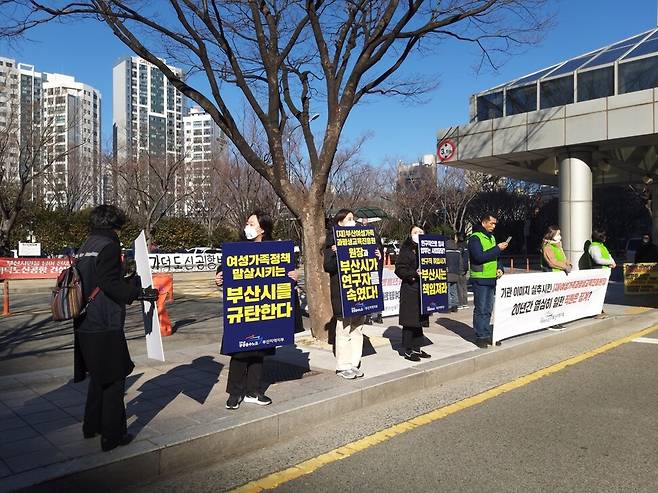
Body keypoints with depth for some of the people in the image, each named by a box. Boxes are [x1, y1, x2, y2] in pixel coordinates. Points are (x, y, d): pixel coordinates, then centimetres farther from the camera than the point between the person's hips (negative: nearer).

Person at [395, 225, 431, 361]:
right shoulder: (406, 250, -4)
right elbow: (400, 269, -10)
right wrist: (414, 273, -22)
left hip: (423, 290, 6)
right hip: (410, 290, -6)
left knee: (420, 321, 11)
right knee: (409, 321, -2)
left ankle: (417, 349, 22)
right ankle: (408, 351, 6)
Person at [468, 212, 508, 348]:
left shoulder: (492, 237, 17)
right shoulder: (475, 238, -10)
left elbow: (496, 256, 23)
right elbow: (480, 257, -23)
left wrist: (500, 268, 4)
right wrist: (498, 248, -18)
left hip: (492, 279, 8)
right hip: (480, 279, -8)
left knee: (488, 309, 13)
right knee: (480, 309, -4)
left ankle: (486, 334, 21)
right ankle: (480, 337, 4)